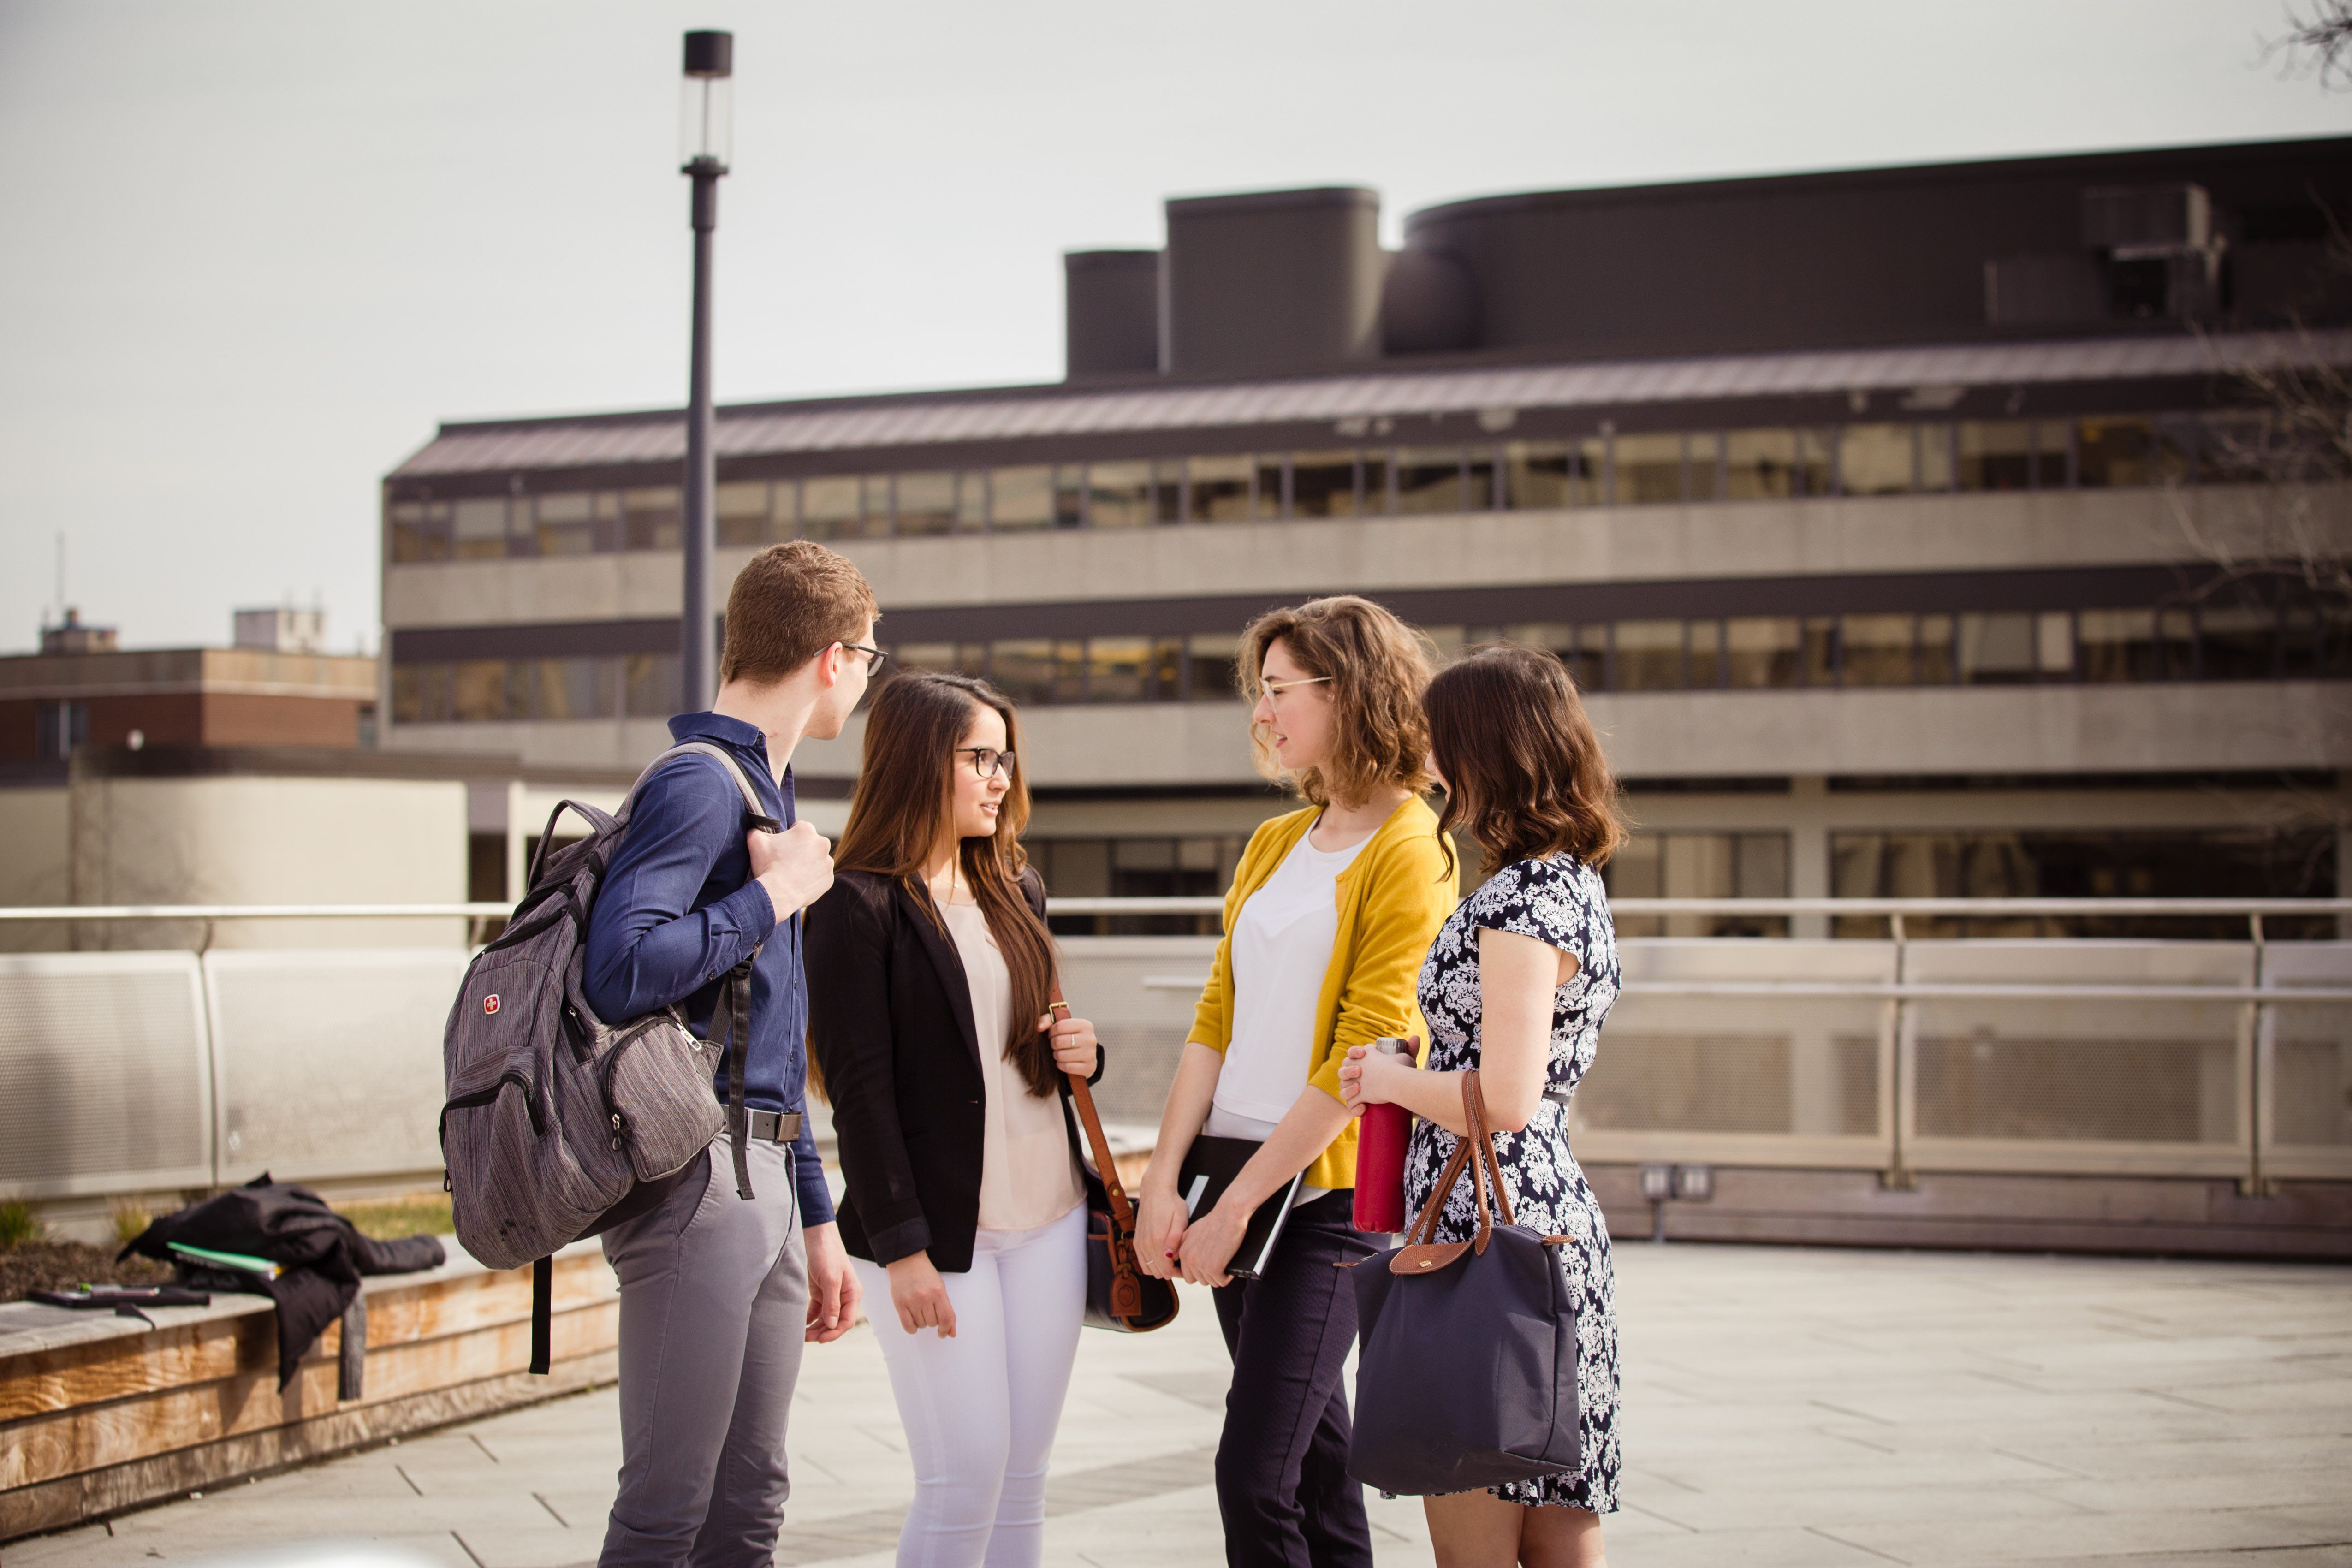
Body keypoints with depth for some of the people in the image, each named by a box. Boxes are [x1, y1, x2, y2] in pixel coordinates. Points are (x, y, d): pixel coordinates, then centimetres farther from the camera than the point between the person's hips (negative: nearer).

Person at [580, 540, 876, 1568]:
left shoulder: (768, 790, 21)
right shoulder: (699, 784, -10)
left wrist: (816, 1218, 24)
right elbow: (618, 974, -26)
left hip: (765, 1179, 10)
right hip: (697, 1176, -10)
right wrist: (773, 897, -13)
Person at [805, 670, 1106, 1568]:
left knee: (1024, 1474, 8)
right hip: (937, 1223, -6)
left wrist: (1077, 1055, 0)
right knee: (967, 1474, -6)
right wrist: (902, 1249, -15)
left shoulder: (1017, 893, 13)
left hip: (1047, 1214, 7)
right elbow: (858, 1089, -12)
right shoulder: (859, 907, -9)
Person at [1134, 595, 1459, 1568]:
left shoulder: (1409, 855, -8)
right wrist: (1164, 1179, 0)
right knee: (1312, 1448, 14)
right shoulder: (1274, 845, 15)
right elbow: (1218, 1016, 12)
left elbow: (1364, 1056, -14)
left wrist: (1234, 1205, -15)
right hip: (1234, 1177, 7)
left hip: (1326, 1188, -7)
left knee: (1254, 1473, -13)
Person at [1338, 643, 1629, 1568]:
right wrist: (1404, 1076, 16)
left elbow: (1504, 1098, -23)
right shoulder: (1574, 881, 15)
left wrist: (1392, 1081, -8)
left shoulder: (1522, 899, -15)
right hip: (1550, 1217, 10)